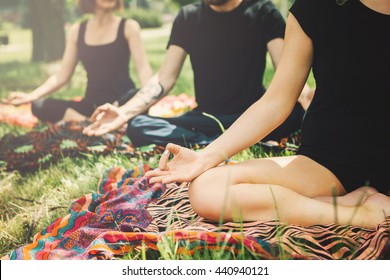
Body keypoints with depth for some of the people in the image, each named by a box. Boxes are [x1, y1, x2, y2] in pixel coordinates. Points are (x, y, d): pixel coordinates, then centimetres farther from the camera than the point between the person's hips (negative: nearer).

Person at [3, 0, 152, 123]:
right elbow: (62, 75, 9)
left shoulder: (128, 27, 0)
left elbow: (143, 69, -10)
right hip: (93, 104, 4)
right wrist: (32, 95, -5)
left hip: (124, 100, -3)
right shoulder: (77, 31, 8)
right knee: (39, 106, -18)